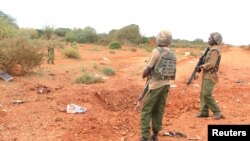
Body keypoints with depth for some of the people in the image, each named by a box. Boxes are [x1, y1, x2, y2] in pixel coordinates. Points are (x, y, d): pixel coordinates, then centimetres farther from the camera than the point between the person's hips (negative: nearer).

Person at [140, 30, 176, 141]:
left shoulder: (157, 51, -15)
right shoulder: (173, 54, 8)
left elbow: (148, 69, -11)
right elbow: (173, 75, 12)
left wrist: (144, 75, 9)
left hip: (155, 84, -7)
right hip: (166, 84, 7)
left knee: (146, 110, -1)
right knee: (158, 110, 14)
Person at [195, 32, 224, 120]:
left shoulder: (215, 50, -16)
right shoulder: (212, 50, 16)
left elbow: (211, 64, -25)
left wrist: (201, 67, -15)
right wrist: (202, 66, 8)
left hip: (210, 76, -10)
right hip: (206, 75, 10)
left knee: (206, 95, -13)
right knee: (203, 94, 10)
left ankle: (217, 113, -8)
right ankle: (204, 112, 15)